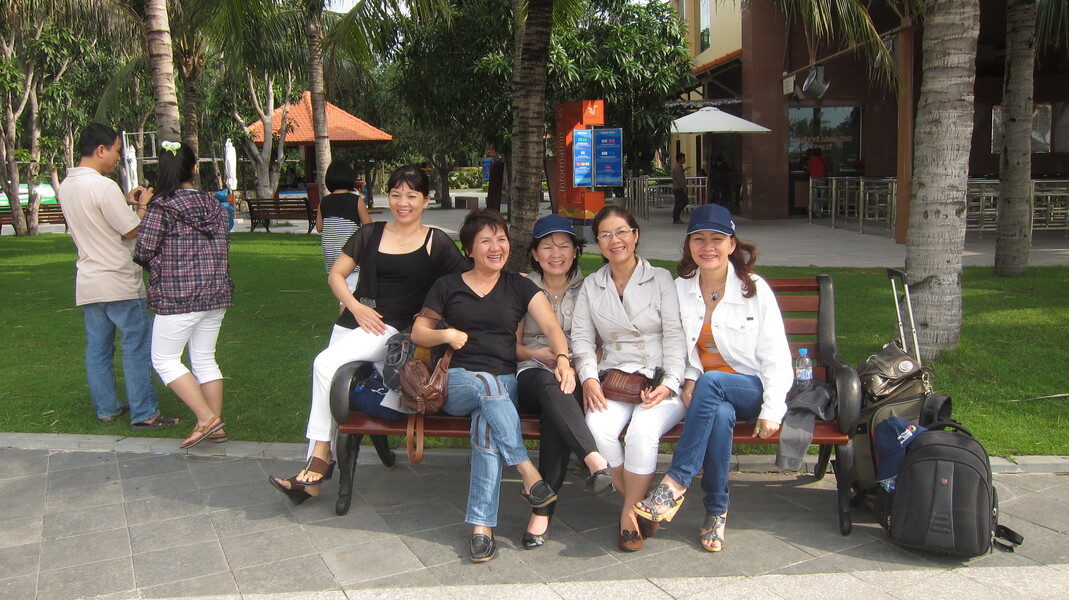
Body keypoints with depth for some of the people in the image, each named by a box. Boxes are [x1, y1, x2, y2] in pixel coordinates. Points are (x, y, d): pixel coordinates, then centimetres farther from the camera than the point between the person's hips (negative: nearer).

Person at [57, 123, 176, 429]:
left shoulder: (66, 186, 9)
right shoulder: (104, 186, -18)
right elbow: (132, 231, -14)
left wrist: (126, 202, 16)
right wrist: (143, 205, 1)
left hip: (87, 284, 8)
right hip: (119, 282, -8)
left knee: (98, 348, 13)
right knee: (136, 346, 0)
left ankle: (106, 409, 21)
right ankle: (143, 413, 2)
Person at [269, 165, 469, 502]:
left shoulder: (437, 243, 3)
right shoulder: (370, 235, 12)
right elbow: (336, 275, 15)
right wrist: (355, 306, 1)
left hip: (395, 328, -5)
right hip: (354, 321, 5)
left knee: (325, 363, -24)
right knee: (334, 386, -4)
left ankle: (320, 457, -13)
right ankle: (311, 479, 4)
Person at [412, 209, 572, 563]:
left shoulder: (519, 287, 13)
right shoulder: (448, 286, 13)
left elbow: (551, 326, -1)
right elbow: (418, 332, 14)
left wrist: (562, 359, -22)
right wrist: (445, 335, -8)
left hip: (504, 381, 0)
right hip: (457, 381, 0)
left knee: (487, 424, -35)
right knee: (488, 386, -38)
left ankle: (482, 526, -32)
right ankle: (528, 474, -36)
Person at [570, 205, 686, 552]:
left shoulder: (661, 279, 7)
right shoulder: (591, 286, 15)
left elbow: (675, 336, 0)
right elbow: (582, 338, 9)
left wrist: (669, 384, -13)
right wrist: (589, 377, -10)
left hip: (660, 382, -2)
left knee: (643, 429, -33)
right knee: (598, 426, -30)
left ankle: (630, 514, -13)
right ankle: (638, 502, -8)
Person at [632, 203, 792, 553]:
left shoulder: (755, 289, -3)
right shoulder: (680, 289, 5)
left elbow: (776, 357, -4)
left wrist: (772, 411, -14)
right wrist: (688, 379, -8)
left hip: (750, 390, -2)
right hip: (707, 392, 2)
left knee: (711, 382, -36)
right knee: (720, 414, -35)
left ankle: (676, 483, -32)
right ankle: (717, 511, -20)